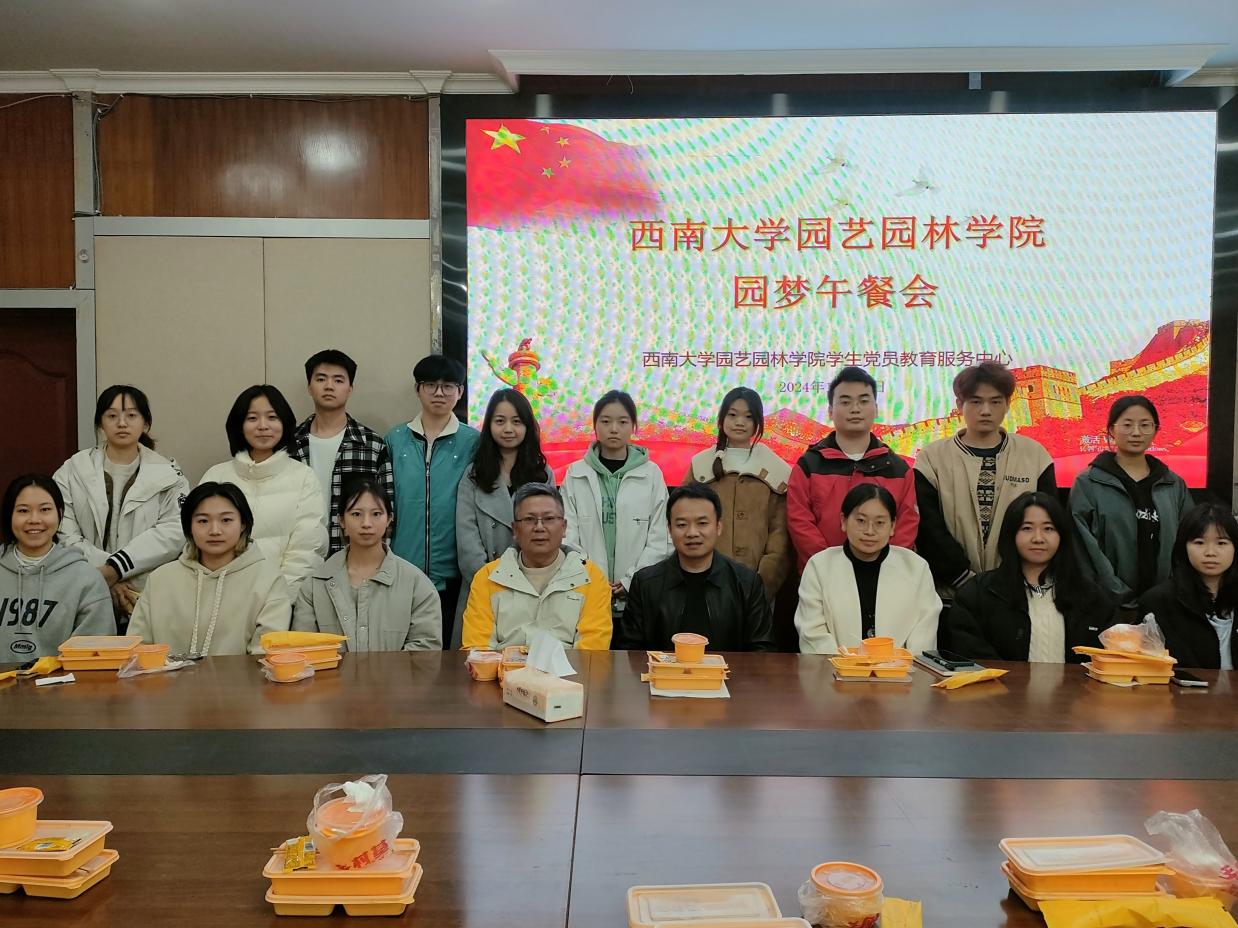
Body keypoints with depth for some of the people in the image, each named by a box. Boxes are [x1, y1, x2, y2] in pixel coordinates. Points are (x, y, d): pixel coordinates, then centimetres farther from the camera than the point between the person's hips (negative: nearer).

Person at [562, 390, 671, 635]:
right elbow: (568, 535, 0)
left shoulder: (652, 474, 2)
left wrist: (631, 581, -9)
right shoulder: (575, 474, 3)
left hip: (638, 596, 0)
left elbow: (660, 538, -1)